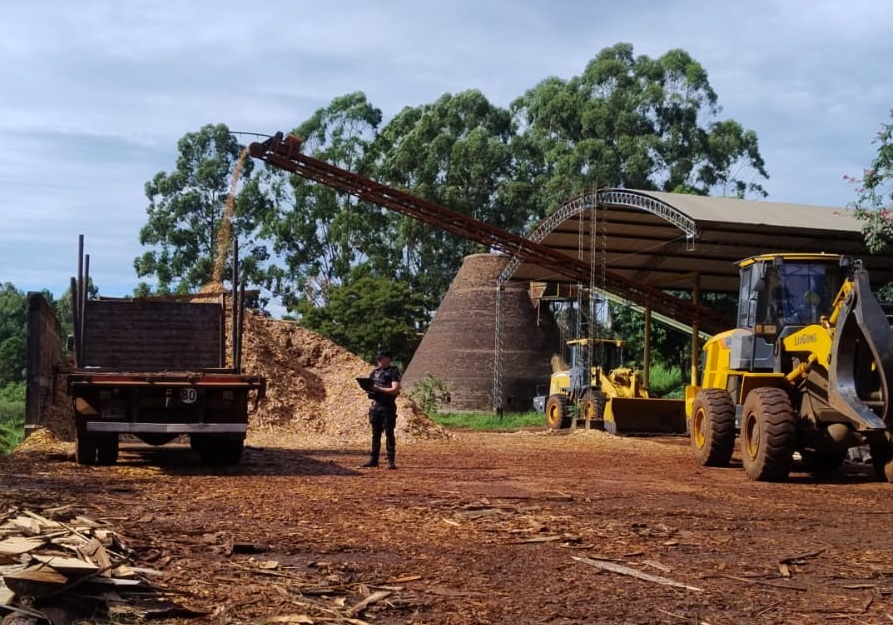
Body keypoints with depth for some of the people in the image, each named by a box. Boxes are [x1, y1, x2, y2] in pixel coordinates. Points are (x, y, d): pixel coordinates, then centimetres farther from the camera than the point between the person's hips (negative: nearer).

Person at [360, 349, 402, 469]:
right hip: (375, 406, 6)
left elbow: (395, 390, -15)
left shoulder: (393, 372, -6)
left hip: (388, 407, -6)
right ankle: (373, 459, 14)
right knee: (376, 434, 9)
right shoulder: (375, 372, 14)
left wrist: (379, 389, -20)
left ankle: (391, 461, -2)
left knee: (389, 433, -4)